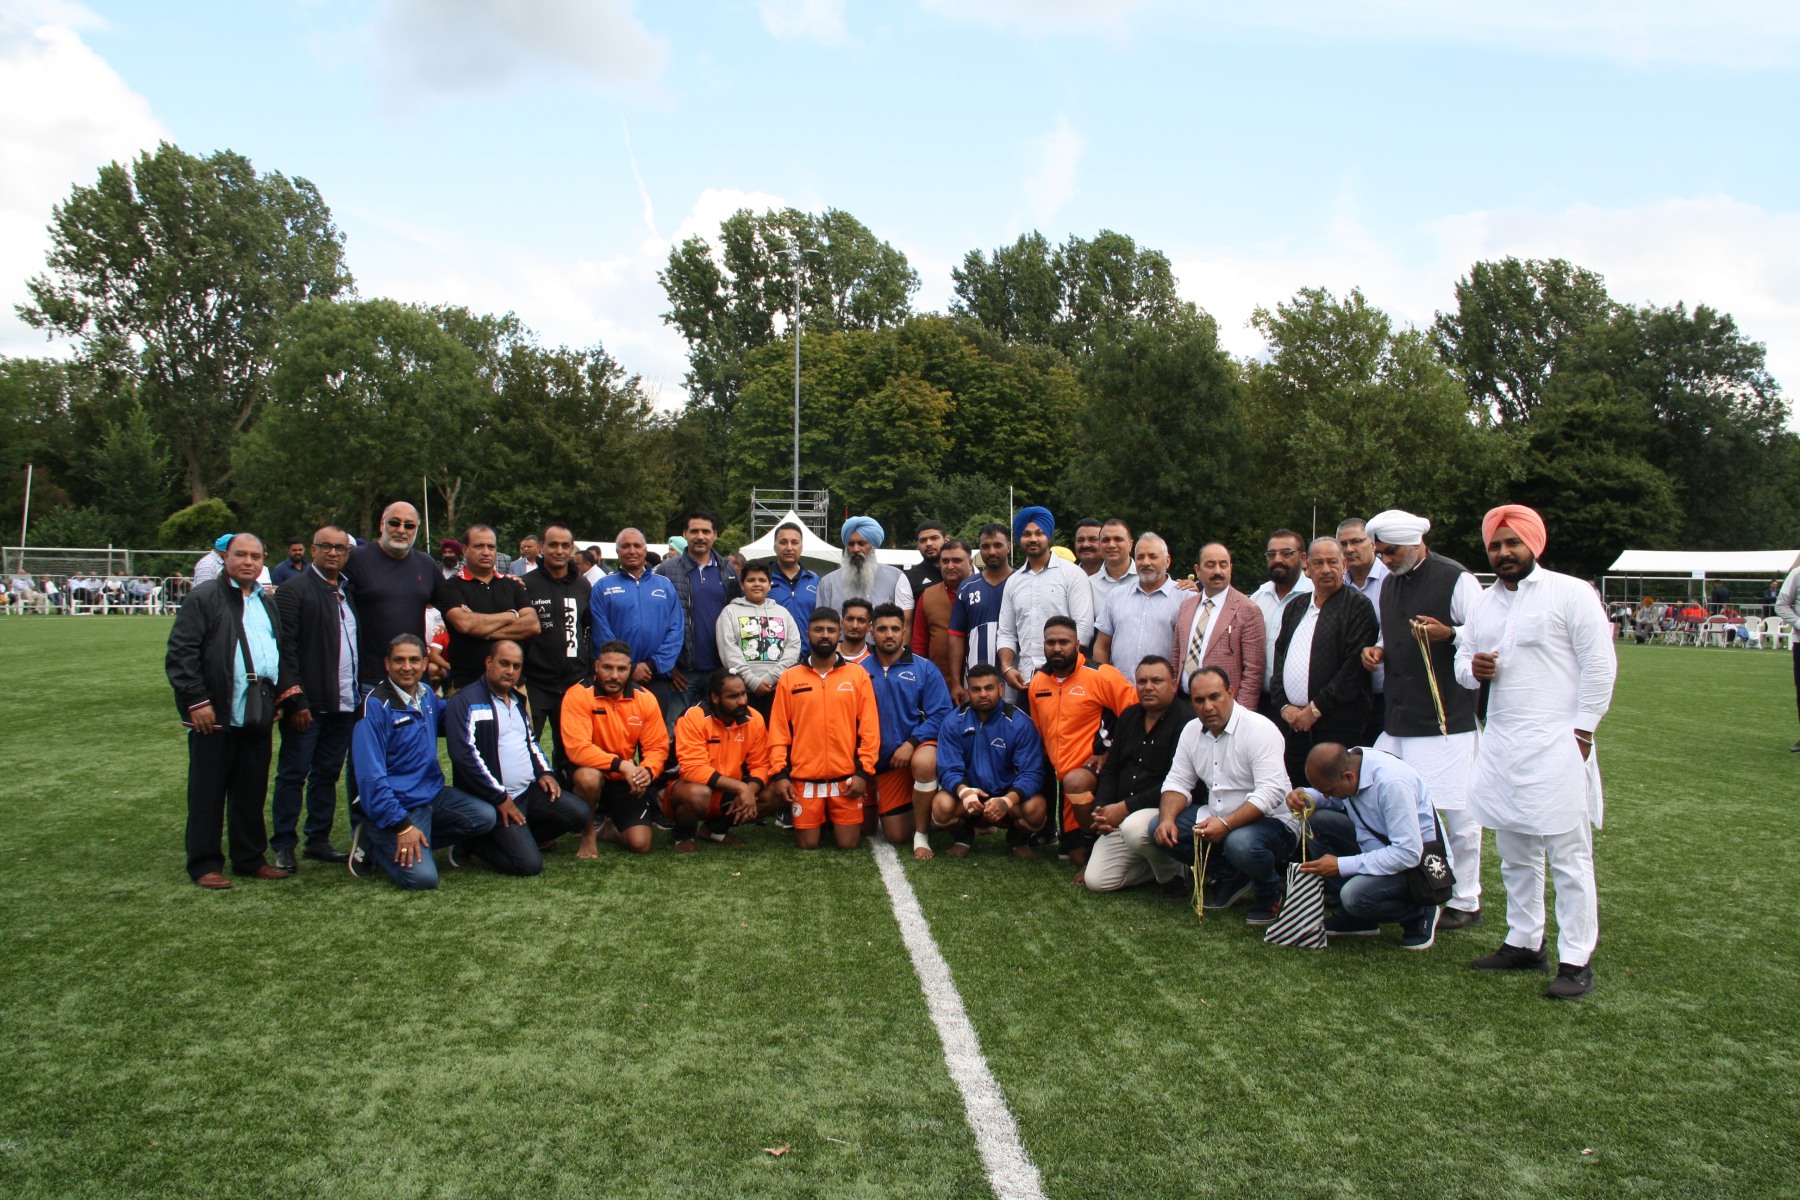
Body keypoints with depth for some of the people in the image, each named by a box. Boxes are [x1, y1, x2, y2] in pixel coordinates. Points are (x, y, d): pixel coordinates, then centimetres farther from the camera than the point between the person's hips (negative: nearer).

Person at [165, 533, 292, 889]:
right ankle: (204, 864, 11)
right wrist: (197, 701, -14)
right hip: (214, 715, -6)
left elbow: (281, 653, 25)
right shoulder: (203, 598, -5)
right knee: (208, 793, 2)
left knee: (252, 792, 12)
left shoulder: (267, 603, 17)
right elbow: (180, 655, -10)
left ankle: (250, 859, 22)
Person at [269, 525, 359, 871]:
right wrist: (296, 700, -15)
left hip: (345, 701, 6)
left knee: (327, 774, 13)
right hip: (308, 703, -6)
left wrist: (360, 692, 7)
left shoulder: (350, 592, 13)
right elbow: (286, 648, -11)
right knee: (293, 775, 3)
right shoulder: (293, 590, -5)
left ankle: (319, 840, 21)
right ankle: (284, 846, 11)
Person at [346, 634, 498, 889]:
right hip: (398, 804, -7)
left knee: (485, 817, -15)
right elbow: (371, 776, -19)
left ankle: (414, 845, -1)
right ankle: (374, 844, 6)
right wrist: (402, 826, -22)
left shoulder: (427, 695, 6)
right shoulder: (376, 705, -15)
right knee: (422, 877, -22)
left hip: (433, 793, 7)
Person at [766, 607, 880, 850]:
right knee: (807, 845, 2)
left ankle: (835, 821, 32)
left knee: (848, 844, 1)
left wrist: (863, 772, -7)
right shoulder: (790, 677, 3)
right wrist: (779, 774, -6)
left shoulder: (858, 674, 1)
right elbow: (779, 730, 2)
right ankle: (821, 819, 33)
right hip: (804, 778, 0)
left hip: (847, 777, 0)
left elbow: (869, 728, -1)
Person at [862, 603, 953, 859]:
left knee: (923, 763, -40)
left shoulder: (924, 668, -5)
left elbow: (940, 713, -10)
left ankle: (922, 835, -18)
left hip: (920, 745, -2)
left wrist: (911, 743, -20)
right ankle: (916, 813, 40)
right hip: (884, 761, 2)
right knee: (896, 836, 3)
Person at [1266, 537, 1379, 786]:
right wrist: (1283, 706, 1)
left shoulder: (1358, 606, -2)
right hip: (1293, 725, 6)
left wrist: (1316, 709, -13)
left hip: (1337, 728, -5)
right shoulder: (1295, 609, 18)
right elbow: (1279, 658, 16)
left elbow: (1355, 666, -11)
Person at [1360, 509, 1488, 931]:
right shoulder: (1389, 583, 16)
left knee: (1457, 814, 0)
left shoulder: (1456, 579, -7)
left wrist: (1448, 635, -23)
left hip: (1447, 718, -7)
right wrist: (1379, 650, 7)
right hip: (1398, 718, 7)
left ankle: (1464, 903, 13)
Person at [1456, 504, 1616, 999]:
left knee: (1569, 857, -3)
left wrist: (1581, 732, -11)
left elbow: (1599, 666, -8)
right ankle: (1524, 943, 25)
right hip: (1501, 746, 7)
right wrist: (1472, 669, -3)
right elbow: (1463, 657, 21)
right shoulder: (1484, 603, 14)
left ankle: (1576, 960, 2)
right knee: (1515, 855, 14)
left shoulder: (1570, 593, -5)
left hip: (1556, 747, -7)